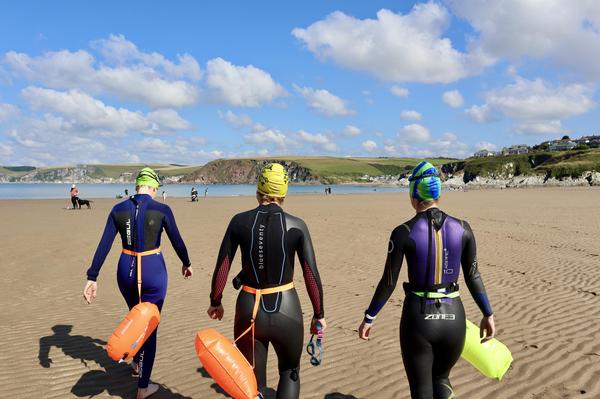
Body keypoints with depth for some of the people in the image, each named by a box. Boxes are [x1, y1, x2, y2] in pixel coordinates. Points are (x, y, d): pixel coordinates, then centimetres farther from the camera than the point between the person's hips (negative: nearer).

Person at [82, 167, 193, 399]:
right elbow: (177, 241, -1)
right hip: (153, 271, -4)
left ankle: (136, 363, 49)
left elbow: (103, 247, -3)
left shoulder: (118, 209, -1)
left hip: (126, 271, 4)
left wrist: (92, 278, -1)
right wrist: (186, 263, 16)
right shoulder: (162, 210, -10)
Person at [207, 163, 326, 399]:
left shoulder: (240, 221, -4)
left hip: (249, 311, 1)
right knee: (290, 372, 27)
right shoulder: (297, 226, -7)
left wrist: (215, 302, 15)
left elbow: (221, 268, -1)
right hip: (286, 311, 0)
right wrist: (319, 314, 6)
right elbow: (312, 275, -7)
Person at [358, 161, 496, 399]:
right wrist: (488, 314, 15)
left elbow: (388, 283, -8)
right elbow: (473, 277, 2)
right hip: (453, 317, 3)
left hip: (417, 317, -3)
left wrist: (369, 318, 5)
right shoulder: (462, 228, -3)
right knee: (441, 379, 30)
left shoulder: (403, 233, -12)